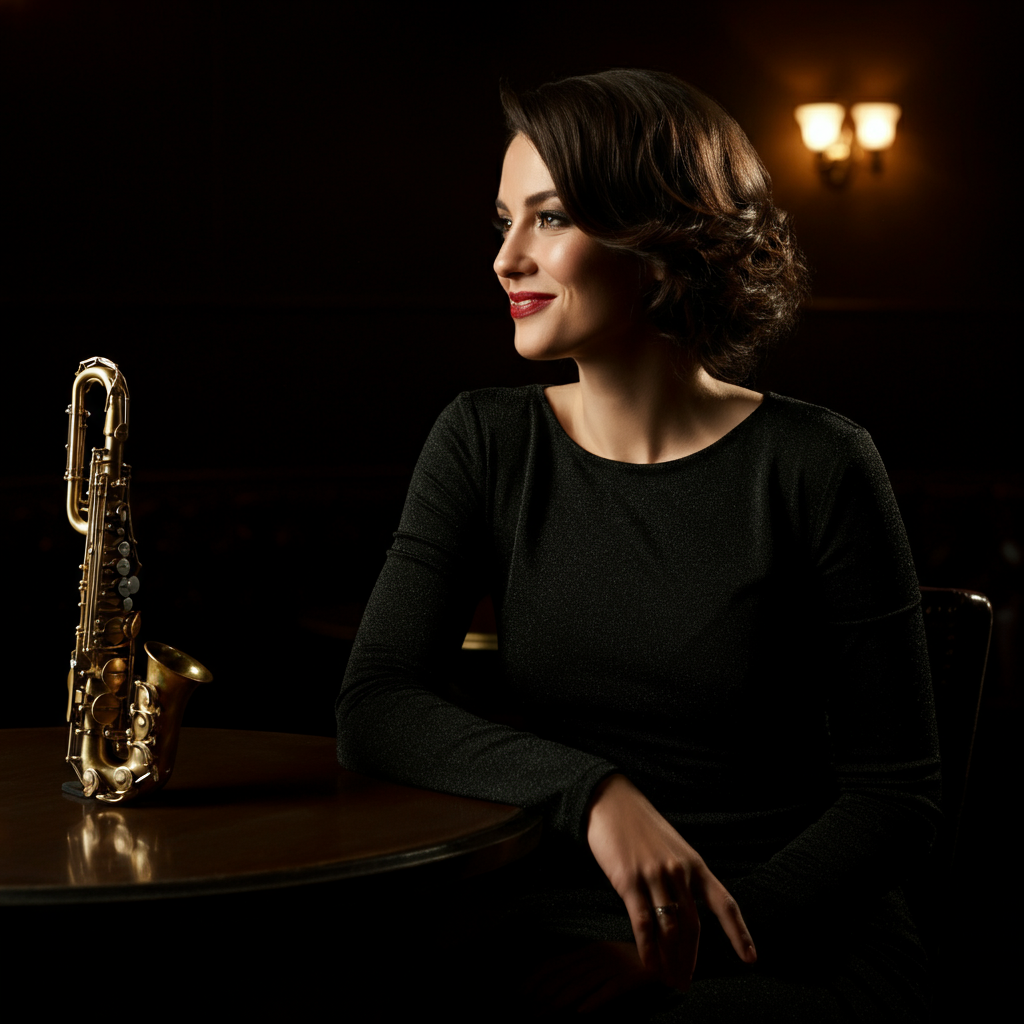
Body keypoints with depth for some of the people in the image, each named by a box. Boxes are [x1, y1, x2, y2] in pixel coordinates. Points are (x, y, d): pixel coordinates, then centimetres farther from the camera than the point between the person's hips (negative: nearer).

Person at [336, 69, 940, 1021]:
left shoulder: (815, 468, -6)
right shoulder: (485, 441, 3)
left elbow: (894, 796, -3)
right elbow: (372, 710, -5)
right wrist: (596, 792, -21)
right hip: (553, 927, 3)